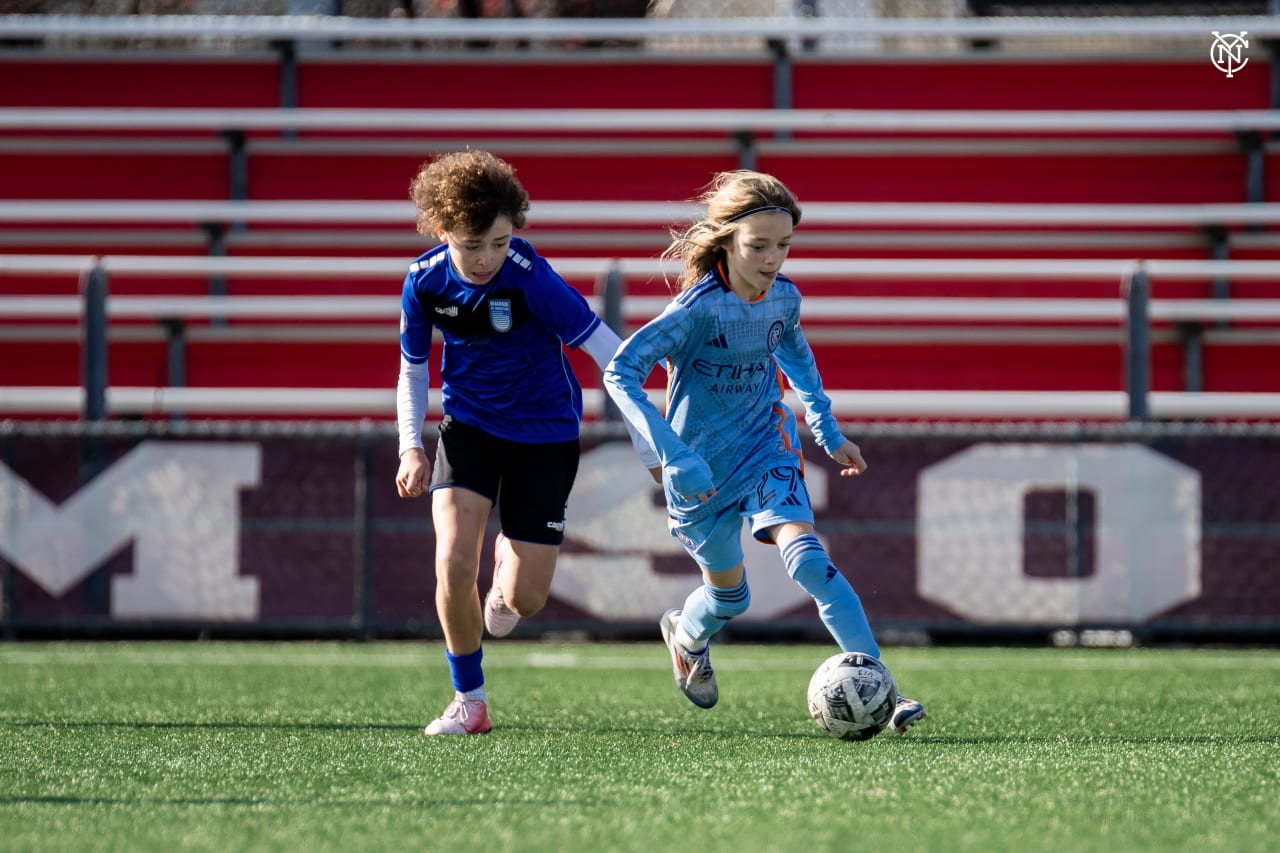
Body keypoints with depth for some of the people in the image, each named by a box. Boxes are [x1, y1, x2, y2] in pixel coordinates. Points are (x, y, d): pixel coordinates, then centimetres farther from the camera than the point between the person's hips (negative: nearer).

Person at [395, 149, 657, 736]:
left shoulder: (529, 277, -26)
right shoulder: (425, 281, -12)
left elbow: (611, 354, -22)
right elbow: (412, 370, 6)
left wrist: (650, 450, -21)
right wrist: (411, 447, -8)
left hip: (544, 433, -2)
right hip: (468, 426, 2)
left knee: (525, 600, -1)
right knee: (454, 562, -19)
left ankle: (507, 577, 40)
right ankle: (469, 702, 2)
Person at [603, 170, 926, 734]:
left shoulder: (784, 298, -8)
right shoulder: (699, 309, -26)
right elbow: (621, 372, -31)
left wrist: (828, 431, 21)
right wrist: (672, 456, -38)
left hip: (766, 445, 3)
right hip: (702, 465, -3)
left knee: (806, 557, -20)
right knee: (729, 595, 13)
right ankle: (686, 635, 51)